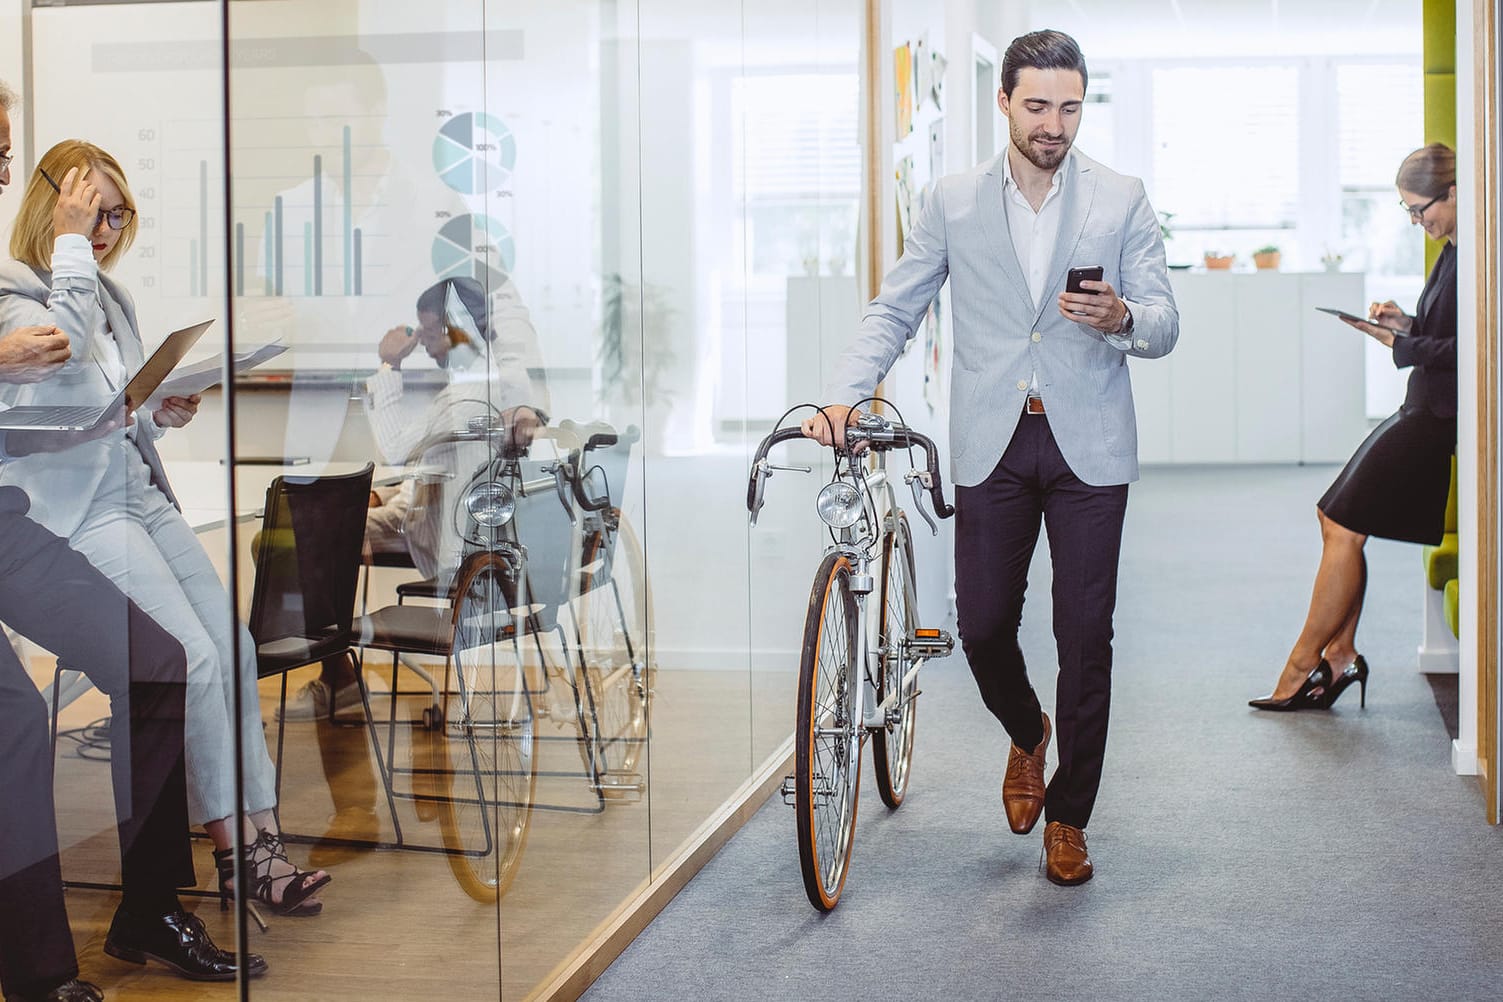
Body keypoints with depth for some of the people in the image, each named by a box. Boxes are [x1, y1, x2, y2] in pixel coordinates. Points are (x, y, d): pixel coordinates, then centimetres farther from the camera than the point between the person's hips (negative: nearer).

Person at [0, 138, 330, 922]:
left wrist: (165, 414, 4)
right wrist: (69, 244, -17)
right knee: (196, 657, -19)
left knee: (234, 645, -6)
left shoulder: (111, 295, 19)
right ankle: (232, 849, -9)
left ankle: (260, 835, -4)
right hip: (77, 511, -8)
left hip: (143, 494, 8)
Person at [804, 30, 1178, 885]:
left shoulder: (1122, 200, 3)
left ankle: (1068, 817, 16)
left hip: (1089, 447, -1)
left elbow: (1164, 325, 1)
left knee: (1086, 637, 0)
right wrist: (846, 394, -8)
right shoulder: (953, 203, 6)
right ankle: (1027, 734, 37)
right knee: (983, 626, 3)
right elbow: (896, 311, 7)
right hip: (991, 445, 1)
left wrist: (1121, 318, -23)